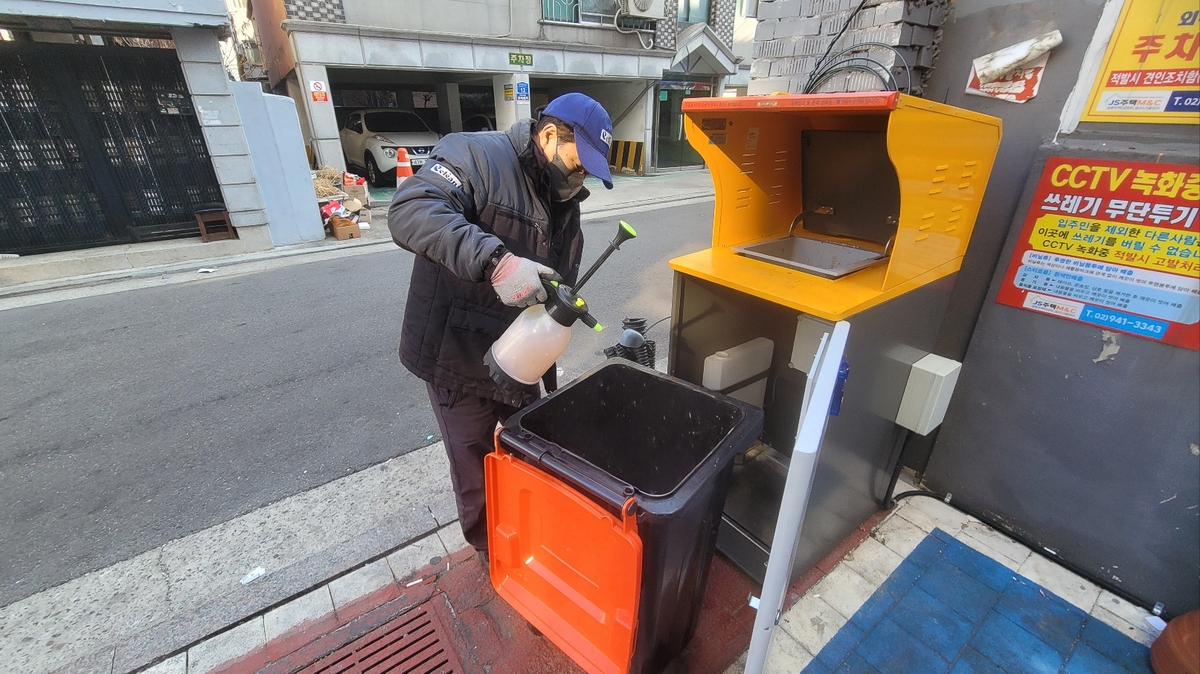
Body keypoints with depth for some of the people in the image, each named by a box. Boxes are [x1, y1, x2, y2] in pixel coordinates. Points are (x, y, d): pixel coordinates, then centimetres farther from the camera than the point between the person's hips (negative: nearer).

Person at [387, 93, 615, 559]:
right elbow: (411, 210, -32)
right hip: (460, 359, -6)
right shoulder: (475, 155, -15)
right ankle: (491, 551, 42)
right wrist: (495, 259, -43)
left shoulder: (564, 199, 8)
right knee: (478, 475, 13)